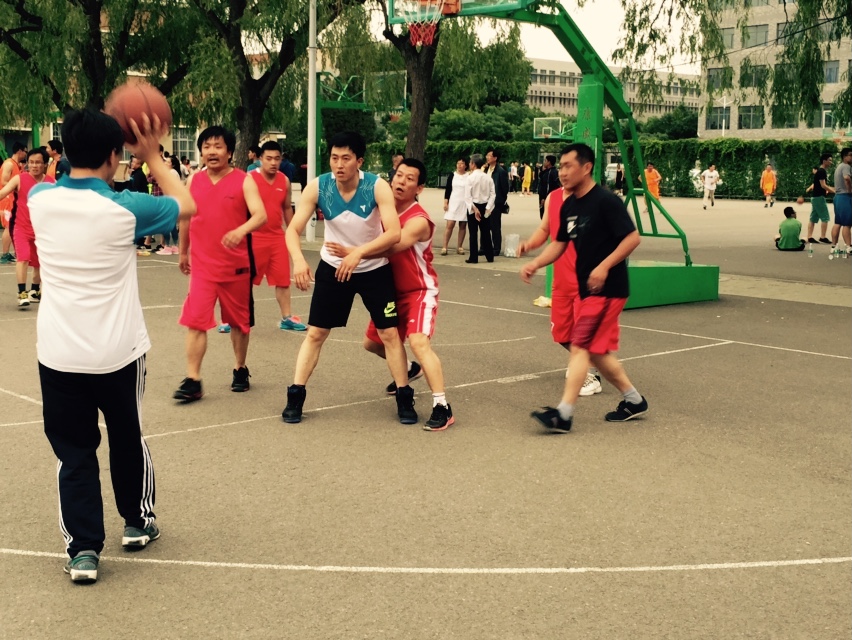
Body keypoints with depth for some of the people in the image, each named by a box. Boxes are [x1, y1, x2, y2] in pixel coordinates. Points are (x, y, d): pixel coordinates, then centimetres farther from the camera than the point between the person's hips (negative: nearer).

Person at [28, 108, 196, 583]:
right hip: (119, 353, -2)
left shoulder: (40, 199, -4)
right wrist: (154, 156, 11)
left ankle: (83, 549, 6)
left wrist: (89, 140, 21)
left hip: (58, 354, 2)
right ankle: (139, 522, 36)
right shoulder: (124, 208, -13)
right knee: (128, 440, 20)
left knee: (74, 453, 9)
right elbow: (187, 206, 5)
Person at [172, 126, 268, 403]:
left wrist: (241, 231, -41)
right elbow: (185, 216, 16)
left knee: (239, 321, 13)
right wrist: (183, 252, 22)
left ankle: (240, 370, 32)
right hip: (202, 265, 2)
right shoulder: (193, 180, 3)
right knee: (195, 321, -8)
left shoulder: (244, 181, -8)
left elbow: (260, 215, -21)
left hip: (236, 265, -2)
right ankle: (192, 380, -6)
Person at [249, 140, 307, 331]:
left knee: (283, 279, 8)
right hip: (254, 237, -5)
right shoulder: (250, 179, -10)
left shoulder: (285, 181, 5)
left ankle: (286, 318, 18)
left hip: (277, 237, 5)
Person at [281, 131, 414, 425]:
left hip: (374, 268, -1)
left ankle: (405, 399, 11)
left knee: (389, 333, -1)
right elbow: (293, 228, -19)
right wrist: (298, 259, -38)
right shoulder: (317, 187, -17)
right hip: (333, 267, 1)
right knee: (315, 333, 3)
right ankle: (295, 397, 11)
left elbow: (394, 233, -28)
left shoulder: (377, 186, -22)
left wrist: (359, 252, -40)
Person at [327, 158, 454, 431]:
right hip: (393, 290, 8)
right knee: (372, 342, 18)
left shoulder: (418, 221, -23)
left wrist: (351, 252, -45)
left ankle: (442, 407, -23)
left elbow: (391, 247, -37)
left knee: (418, 342, -28)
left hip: (419, 291, -8)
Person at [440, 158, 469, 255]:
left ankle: (460, 247, 11)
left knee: (463, 225, 4)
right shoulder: (452, 175, 4)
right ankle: (444, 247, -6)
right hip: (453, 202, 0)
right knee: (450, 225, -6)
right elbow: (448, 189, 6)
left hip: (465, 203, 0)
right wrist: (445, 202, 0)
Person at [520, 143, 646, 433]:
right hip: (587, 289, 9)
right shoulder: (568, 206, 9)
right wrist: (535, 264, -2)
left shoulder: (606, 201, -15)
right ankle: (634, 400, 29)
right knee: (597, 350, 14)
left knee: (581, 346, -11)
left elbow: (632, 237, -17)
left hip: (607, 289, -9)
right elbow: (559, 243, 15)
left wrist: (604, 266, -24)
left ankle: (564, 413, -10)